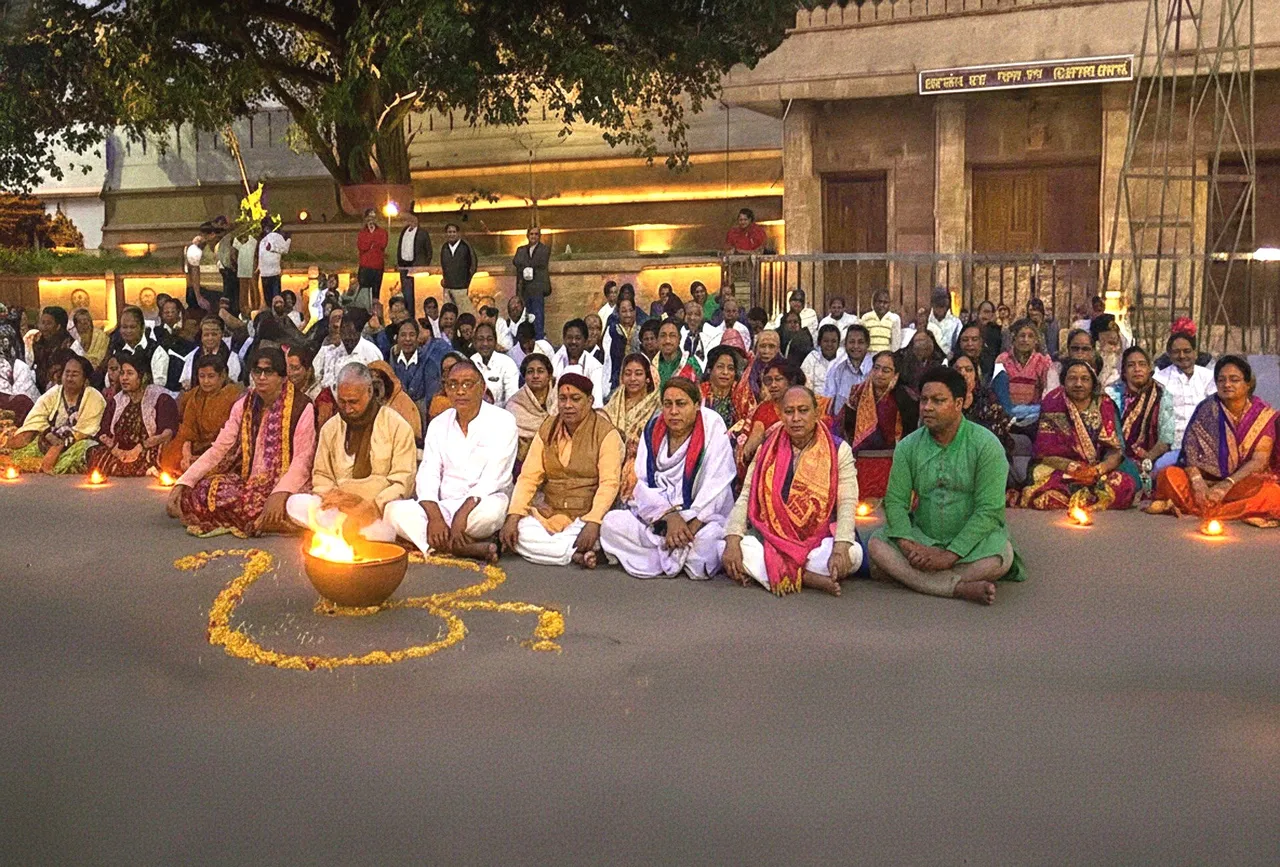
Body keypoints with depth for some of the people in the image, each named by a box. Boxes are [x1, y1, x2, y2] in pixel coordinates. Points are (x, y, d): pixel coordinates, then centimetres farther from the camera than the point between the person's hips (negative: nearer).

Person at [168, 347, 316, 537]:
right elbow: (218, 449, 2)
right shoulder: (243, 406, 7)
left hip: (284, 483, -5)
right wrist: (182, 482, -10)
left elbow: (302, 461, -16)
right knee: (195, 493, -17)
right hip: (247, 481, 5)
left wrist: (280, 493, -33)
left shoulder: (302, 408, -9)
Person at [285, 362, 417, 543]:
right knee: (295, 503, -25)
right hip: (339, 506, 4)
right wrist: (332, 496, -7)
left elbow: (402, 482, -5)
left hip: (382, 508, -3)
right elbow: (321, 476, 16)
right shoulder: (330, 428, 12)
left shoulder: (397, 426, -1)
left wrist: (371, 507, -19)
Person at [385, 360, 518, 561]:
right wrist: (435, 517, -18)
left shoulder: (502, 421, -3)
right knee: (394, 510, -23)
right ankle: (472, 548, -28)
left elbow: (492, 478, -14)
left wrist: (462, 515, -26)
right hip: (444, 506, 5)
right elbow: (428, 475, 1)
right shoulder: (439, 425, 10)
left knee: (491, 509, -40)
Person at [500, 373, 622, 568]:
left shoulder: (605, 433, -6)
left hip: (586, 514, -4)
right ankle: (577, 554, -19)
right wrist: (513, 516, -13)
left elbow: (609, 483, -16)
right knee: (519, 533, -25)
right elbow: (528, 477, 2)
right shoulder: (547, 429, 8)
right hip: (549, 513, 5)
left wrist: (593, 523, -30)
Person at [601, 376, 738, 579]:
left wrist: (691, 525, -22)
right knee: (611, 523, -18)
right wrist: (670, 516, -17)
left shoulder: (712, 427, -8)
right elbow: (642, 483, -1)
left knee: (708, 537, -38)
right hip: (654, 515, 5)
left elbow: (716, 486, -14)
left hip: (701, 517, -5)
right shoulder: (653, 429, 5)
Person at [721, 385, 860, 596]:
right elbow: (745, 498, 1)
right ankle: (812, 578, -28)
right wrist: (733, 542, -17)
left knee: (853, 553, -33)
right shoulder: (767, 450, 8)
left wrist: (840, 548, -28)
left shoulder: (839, 450, 1)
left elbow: (847, 503, -9)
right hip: (772, 538, 2)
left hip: (820, 542, -2)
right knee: (726, 549, -27)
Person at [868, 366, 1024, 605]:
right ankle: (961, 587, -30)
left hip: (972, 539, -3)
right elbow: (895, 501, -4)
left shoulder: (986, 445, -11)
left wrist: (950, 555, -24)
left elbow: (988, 510, -16)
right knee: (877, 545, -24)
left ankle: (905, 573, -27)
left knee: (1000, 559, -34)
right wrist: (909, 546, -23)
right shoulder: (909, 446, 1)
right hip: (921, 537, 3)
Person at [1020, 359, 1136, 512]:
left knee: (1126, 484, -28)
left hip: (1098, 475, 2)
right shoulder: (1053, 406, 0)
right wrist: (1072, 467, -20)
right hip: (1056, 472, -2)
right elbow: (1044, 454, -3)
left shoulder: (1104, 406, 6)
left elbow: (1115, 451, 2)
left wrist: (1099, 469, -19)